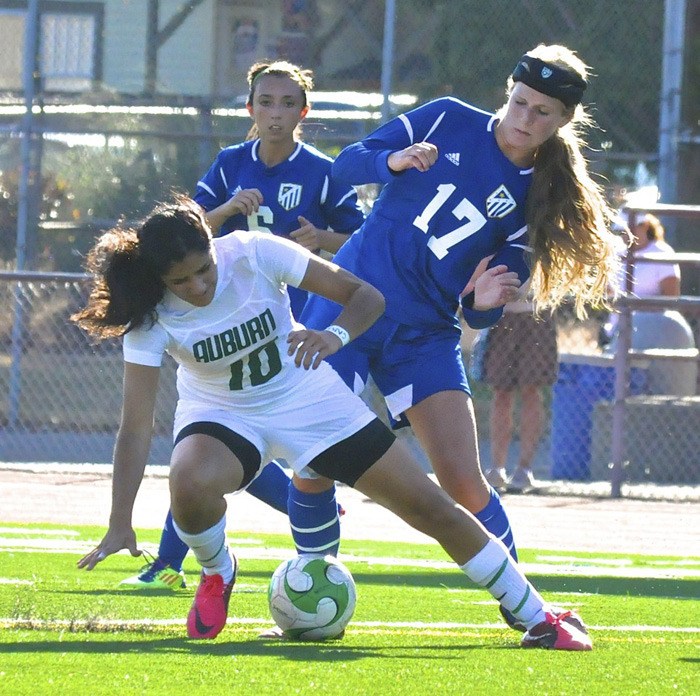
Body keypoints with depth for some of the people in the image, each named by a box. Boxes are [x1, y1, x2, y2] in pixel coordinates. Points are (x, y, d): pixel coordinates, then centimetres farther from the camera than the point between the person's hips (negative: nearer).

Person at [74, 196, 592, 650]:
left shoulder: (254, 254, -25)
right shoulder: (151, 318, -24)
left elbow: (367, 295, -21)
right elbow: (136, 426, -26)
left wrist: (334, 336, -43)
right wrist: (120, 525, -33)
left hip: (307, 400, 1)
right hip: (222, 415, -1)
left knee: (432, 507, -3)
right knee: (190, 483, -37)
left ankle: (539, 619, 12)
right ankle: (217, 573, -2)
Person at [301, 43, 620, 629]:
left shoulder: (538, 198, 3)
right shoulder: (448, 122, -1)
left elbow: (481, 314, 3)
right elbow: (349, 164, -1)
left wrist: (485, 301, -21)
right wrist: (395, 161, -21)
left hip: (426, 333, 1)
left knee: (462, 480, -7)